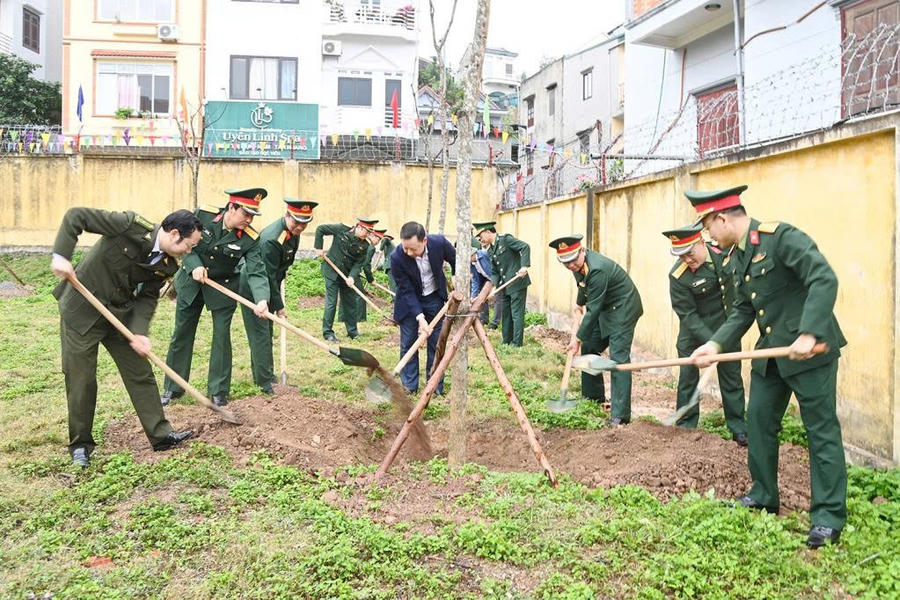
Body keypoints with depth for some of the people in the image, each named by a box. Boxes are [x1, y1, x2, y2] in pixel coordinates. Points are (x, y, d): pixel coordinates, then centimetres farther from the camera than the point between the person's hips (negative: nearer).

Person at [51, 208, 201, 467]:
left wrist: (139, 332, -20)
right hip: (82, 311, -6)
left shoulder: (167, 265, -6)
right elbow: (76, 216, -19)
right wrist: (60, 256, -29)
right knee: (81, 379, 2)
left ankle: (160, 434, 16)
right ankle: (80, 445, 19)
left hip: (121, 314, 6)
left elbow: (148, 297, -4)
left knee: (140, 373, 6)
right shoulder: (130, 225, -24)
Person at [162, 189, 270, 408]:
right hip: (191, 283, 2)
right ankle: (173, 388, 25)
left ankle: (218, 391, 14)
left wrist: (262, 299, -43)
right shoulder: (202, 214, -18)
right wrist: (194, 266, -23)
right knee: (181, 335, 10)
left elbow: (256, 272, -26)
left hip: (223, 288, -1)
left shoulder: (249, 239, -20)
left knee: (222, 336, -1)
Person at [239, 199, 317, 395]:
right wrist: (279, 306, -20)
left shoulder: (294, 231, -6)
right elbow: (268, 276, -27)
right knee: (260, 333, -6)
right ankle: (265, 381, -1)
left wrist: (283, 270, 17)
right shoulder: (271, 239, -33)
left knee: (266, 331, 16)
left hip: (268, 285, 9)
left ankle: (263, 373, 27)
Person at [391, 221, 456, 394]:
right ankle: (409, 386, 13)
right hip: (410, 301, -1)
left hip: (434, 297, 1)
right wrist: (419, 316, -29)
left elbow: (456, 261, -2)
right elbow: (406, 290, -22)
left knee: (436, 343, 4)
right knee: (408, 344, 1)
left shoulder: (439, 243, -24)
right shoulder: (397, 257, -29)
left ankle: (436, 386, 14)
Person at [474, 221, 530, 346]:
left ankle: (517, 344, 0)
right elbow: (494, 272, 13)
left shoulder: (506, 239, -8)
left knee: (517, 314, -5)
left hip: (517, 283, -9)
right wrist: (494, 287, -4)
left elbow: (525, 247, -16)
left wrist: (524, 266, -27)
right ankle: (506, 343, 24)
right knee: (506, 315, 14)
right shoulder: (490, 251, 15)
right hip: (505, 287, 9)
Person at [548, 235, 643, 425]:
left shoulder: (597, 269, -31)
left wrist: (578, 338, -22)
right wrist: (580, 302, 33)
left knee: (618, 357, -17)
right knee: (588, 349, 13)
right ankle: (593, 397, 27)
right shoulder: (579, 264, -3)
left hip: (623, 308, -10)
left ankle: (620, 414, -19)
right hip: (605, 308, 10)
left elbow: (593, 309, -28)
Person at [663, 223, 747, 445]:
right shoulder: (678, 276, -23)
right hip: (693, 330, -2)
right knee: (688, 376, 3)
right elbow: (688, 316, -20)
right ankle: (685, 427, 16)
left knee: (731, 375, 8)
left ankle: (739, 429, 19)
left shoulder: (724, 252, -15)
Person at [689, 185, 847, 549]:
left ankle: (828, 516, 11)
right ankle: (763, 498, 28)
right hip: (771, 352, 9)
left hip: (810, 349, -8)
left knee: (821, 429, 1)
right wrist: (716, 344, -2)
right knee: (758, 421, 12)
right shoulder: (735, 257, 8)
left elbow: (824, 280, -25)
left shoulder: (781, 237, -18)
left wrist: (808, 334, -31)